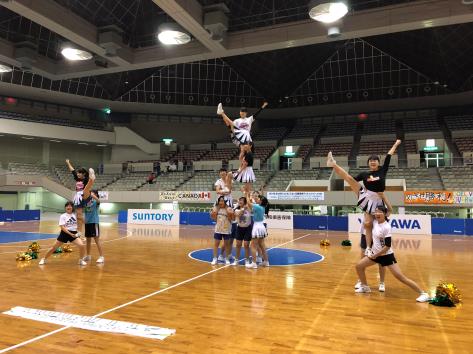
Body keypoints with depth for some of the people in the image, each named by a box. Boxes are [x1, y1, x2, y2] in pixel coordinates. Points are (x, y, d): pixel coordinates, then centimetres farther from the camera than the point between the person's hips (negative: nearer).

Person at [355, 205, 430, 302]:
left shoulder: (386, 227, -22)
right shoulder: (375, 222, -1)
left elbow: (387, 246, -21)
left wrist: (375, 255, -17)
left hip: (387, 255, -8)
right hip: (376, 254, 8)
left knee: (400, 277, -10)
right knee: (359, 266, 6)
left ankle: (423, 294, 1)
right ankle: (365, 287, 24)